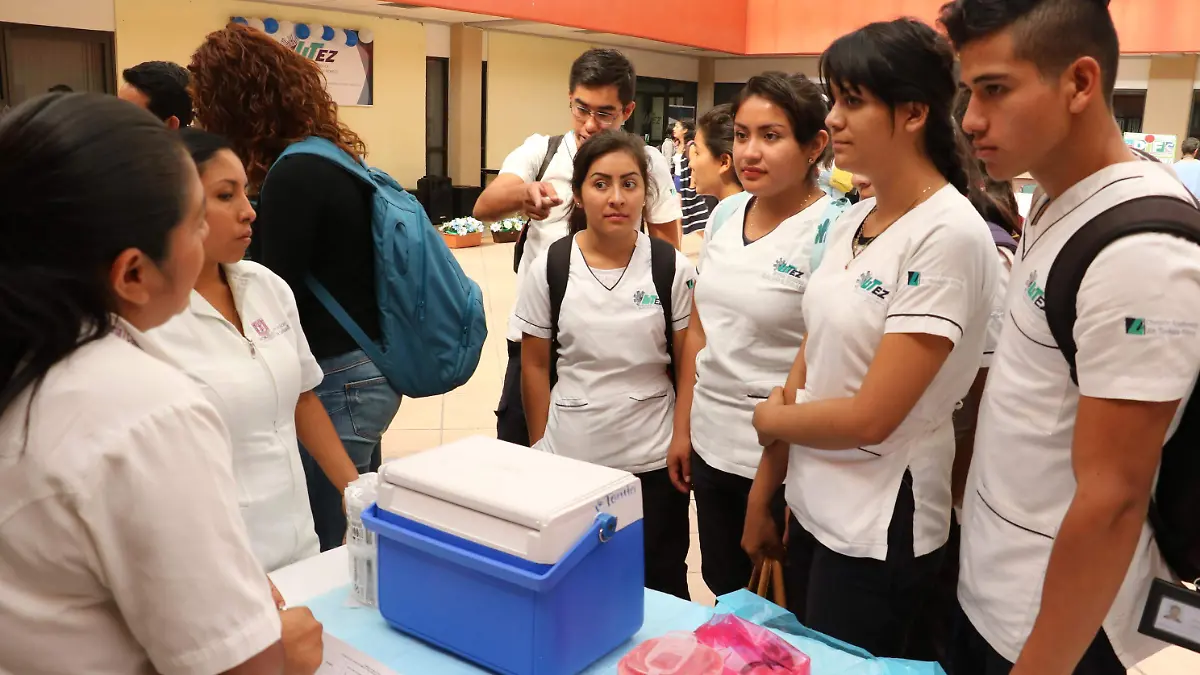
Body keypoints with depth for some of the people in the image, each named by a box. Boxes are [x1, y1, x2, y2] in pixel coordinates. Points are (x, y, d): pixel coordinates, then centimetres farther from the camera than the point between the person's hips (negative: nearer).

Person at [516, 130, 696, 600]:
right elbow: (535, 366, 4)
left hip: (653, 464, 0)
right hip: (568, 462, 1)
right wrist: (540, 449, 5)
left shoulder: (673, 269, -3)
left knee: (660, 593, 11)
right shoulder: (550, 266, -3)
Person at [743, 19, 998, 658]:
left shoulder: (948, 236, -20)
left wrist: (770, 418, -5)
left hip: (880, 529, -7)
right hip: (812, 504, 7)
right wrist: (764, 491, 9)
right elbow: (808, 365, 7)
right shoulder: (848, 222, 4)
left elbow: (871, 416, -22)